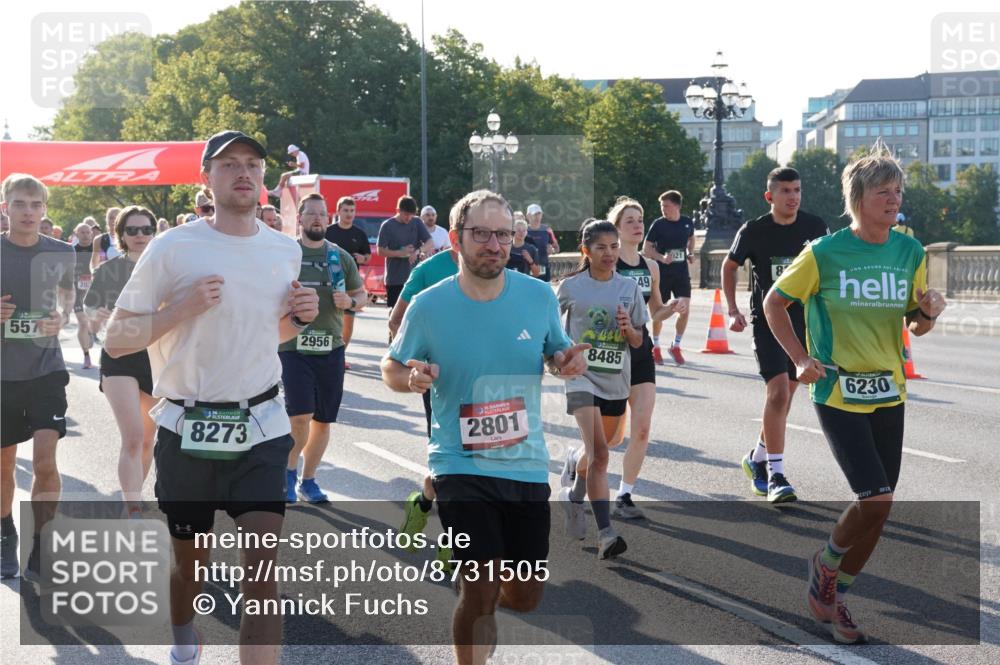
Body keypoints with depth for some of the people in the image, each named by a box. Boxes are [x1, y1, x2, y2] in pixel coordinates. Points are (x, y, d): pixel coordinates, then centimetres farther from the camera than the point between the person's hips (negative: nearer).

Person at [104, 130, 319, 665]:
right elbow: (115, 341, -8)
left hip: (260, 429, 2)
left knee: (263, 566, -11)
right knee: (190, 560, 16)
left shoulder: (286, 250, 5)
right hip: (187, 431, -2)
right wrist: (183, 306, -21)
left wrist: (299, 318, -1)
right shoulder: (172, 249, -9)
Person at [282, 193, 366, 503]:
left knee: (323, 420, 9)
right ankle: (289, 470, 11)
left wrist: (350, 302, -6)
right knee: (300, 416, -15)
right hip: (293, 347, -3)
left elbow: (362, 295, 14)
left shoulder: (341, 256, 8)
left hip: (331, 349, 3)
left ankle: (308, 480, 26)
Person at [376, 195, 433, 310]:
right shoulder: (387, 226, -5)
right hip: (394, 279, -3)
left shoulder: (417, 224, 5)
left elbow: (430, 243, -2)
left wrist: (418, 251, -22)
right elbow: (380, 251, -6)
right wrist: (400, 253, -20)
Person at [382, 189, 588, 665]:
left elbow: (556, 354, 13)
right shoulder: (429, 306, -10)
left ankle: (479, 611, 49)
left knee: (527, 596, 13)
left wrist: (566, 361, -11)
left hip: (527, 464, 3)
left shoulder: (539, 295, -4)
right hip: (462, 464, -3)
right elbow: (391, 367, 4)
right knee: (480, 590, -12)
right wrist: (411, 378, -19)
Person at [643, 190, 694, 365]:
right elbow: (646, 249, -5)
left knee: (685, 310, -7)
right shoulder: (658, 224, -8)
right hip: (662, 273, -2)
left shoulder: (688, 222, 2)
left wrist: (690, 253, 5)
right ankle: (655, 347, 24)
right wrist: (662, 258, -19)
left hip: (682, 273, 2)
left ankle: (675, 346, 12)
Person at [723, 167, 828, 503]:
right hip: (767, 321, -3)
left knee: (783, 397, 12)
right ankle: (775, 475, -13)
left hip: (803, 323, 3)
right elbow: (729, 266, 9)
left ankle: (757, 459, 32)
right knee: (778, 391, -17)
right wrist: (733, 310, -1)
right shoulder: (753, 231, -7)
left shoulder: (815, 227, -1)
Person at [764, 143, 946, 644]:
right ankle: (824, 564, 14)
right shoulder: (824, 253, -11)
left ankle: (835, 600, 27)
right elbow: (774, 303, 0)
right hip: (838, 394, -5)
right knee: (875, 499, -15)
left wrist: (929, 314, -11)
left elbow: (916, 325, 12)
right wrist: (800, 357, -8)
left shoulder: (911, 252, 2)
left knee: (877, 510, 7)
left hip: (889, 396, 5)